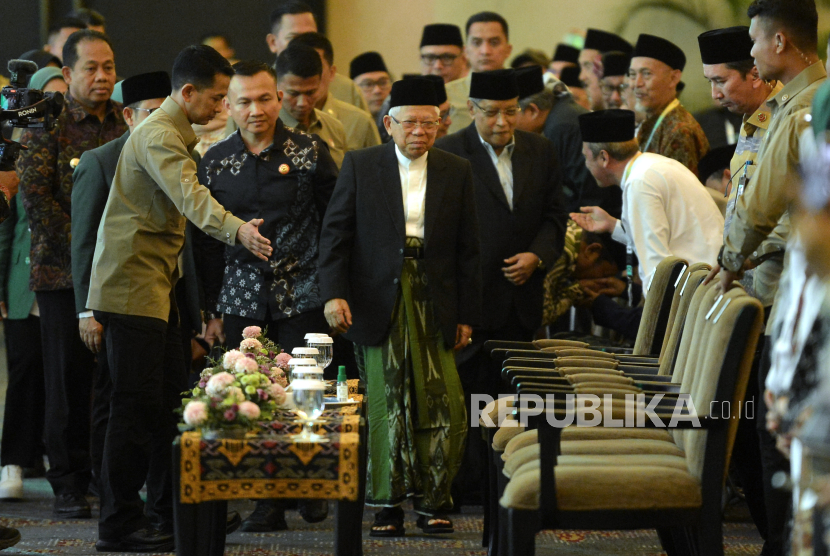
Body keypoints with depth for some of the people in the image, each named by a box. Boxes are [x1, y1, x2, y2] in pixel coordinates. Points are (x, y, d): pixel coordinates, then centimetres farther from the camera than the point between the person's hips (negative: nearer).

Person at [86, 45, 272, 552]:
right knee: (137, 405, -8)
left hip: (156, 285, 10)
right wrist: (237, 229, -48)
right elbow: (191, 198, -34)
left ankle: (167, 515, 18)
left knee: (170, 401, 11)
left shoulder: (175, 134, 18)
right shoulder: (158, 136, -16)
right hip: (132, 285, -10)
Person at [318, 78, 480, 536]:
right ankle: (388, 503, 11)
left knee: (442, 404, -4)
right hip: (378, 303, -1)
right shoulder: (360, 166, 4)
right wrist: (333, 293, -11)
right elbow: (334, 234, 0)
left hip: (433, 304, 1)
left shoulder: (456, 172, 8)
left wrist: (466, 314, 5)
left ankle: (433, 499, 9)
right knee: (385, 401, 2)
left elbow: (466, 249, 9)